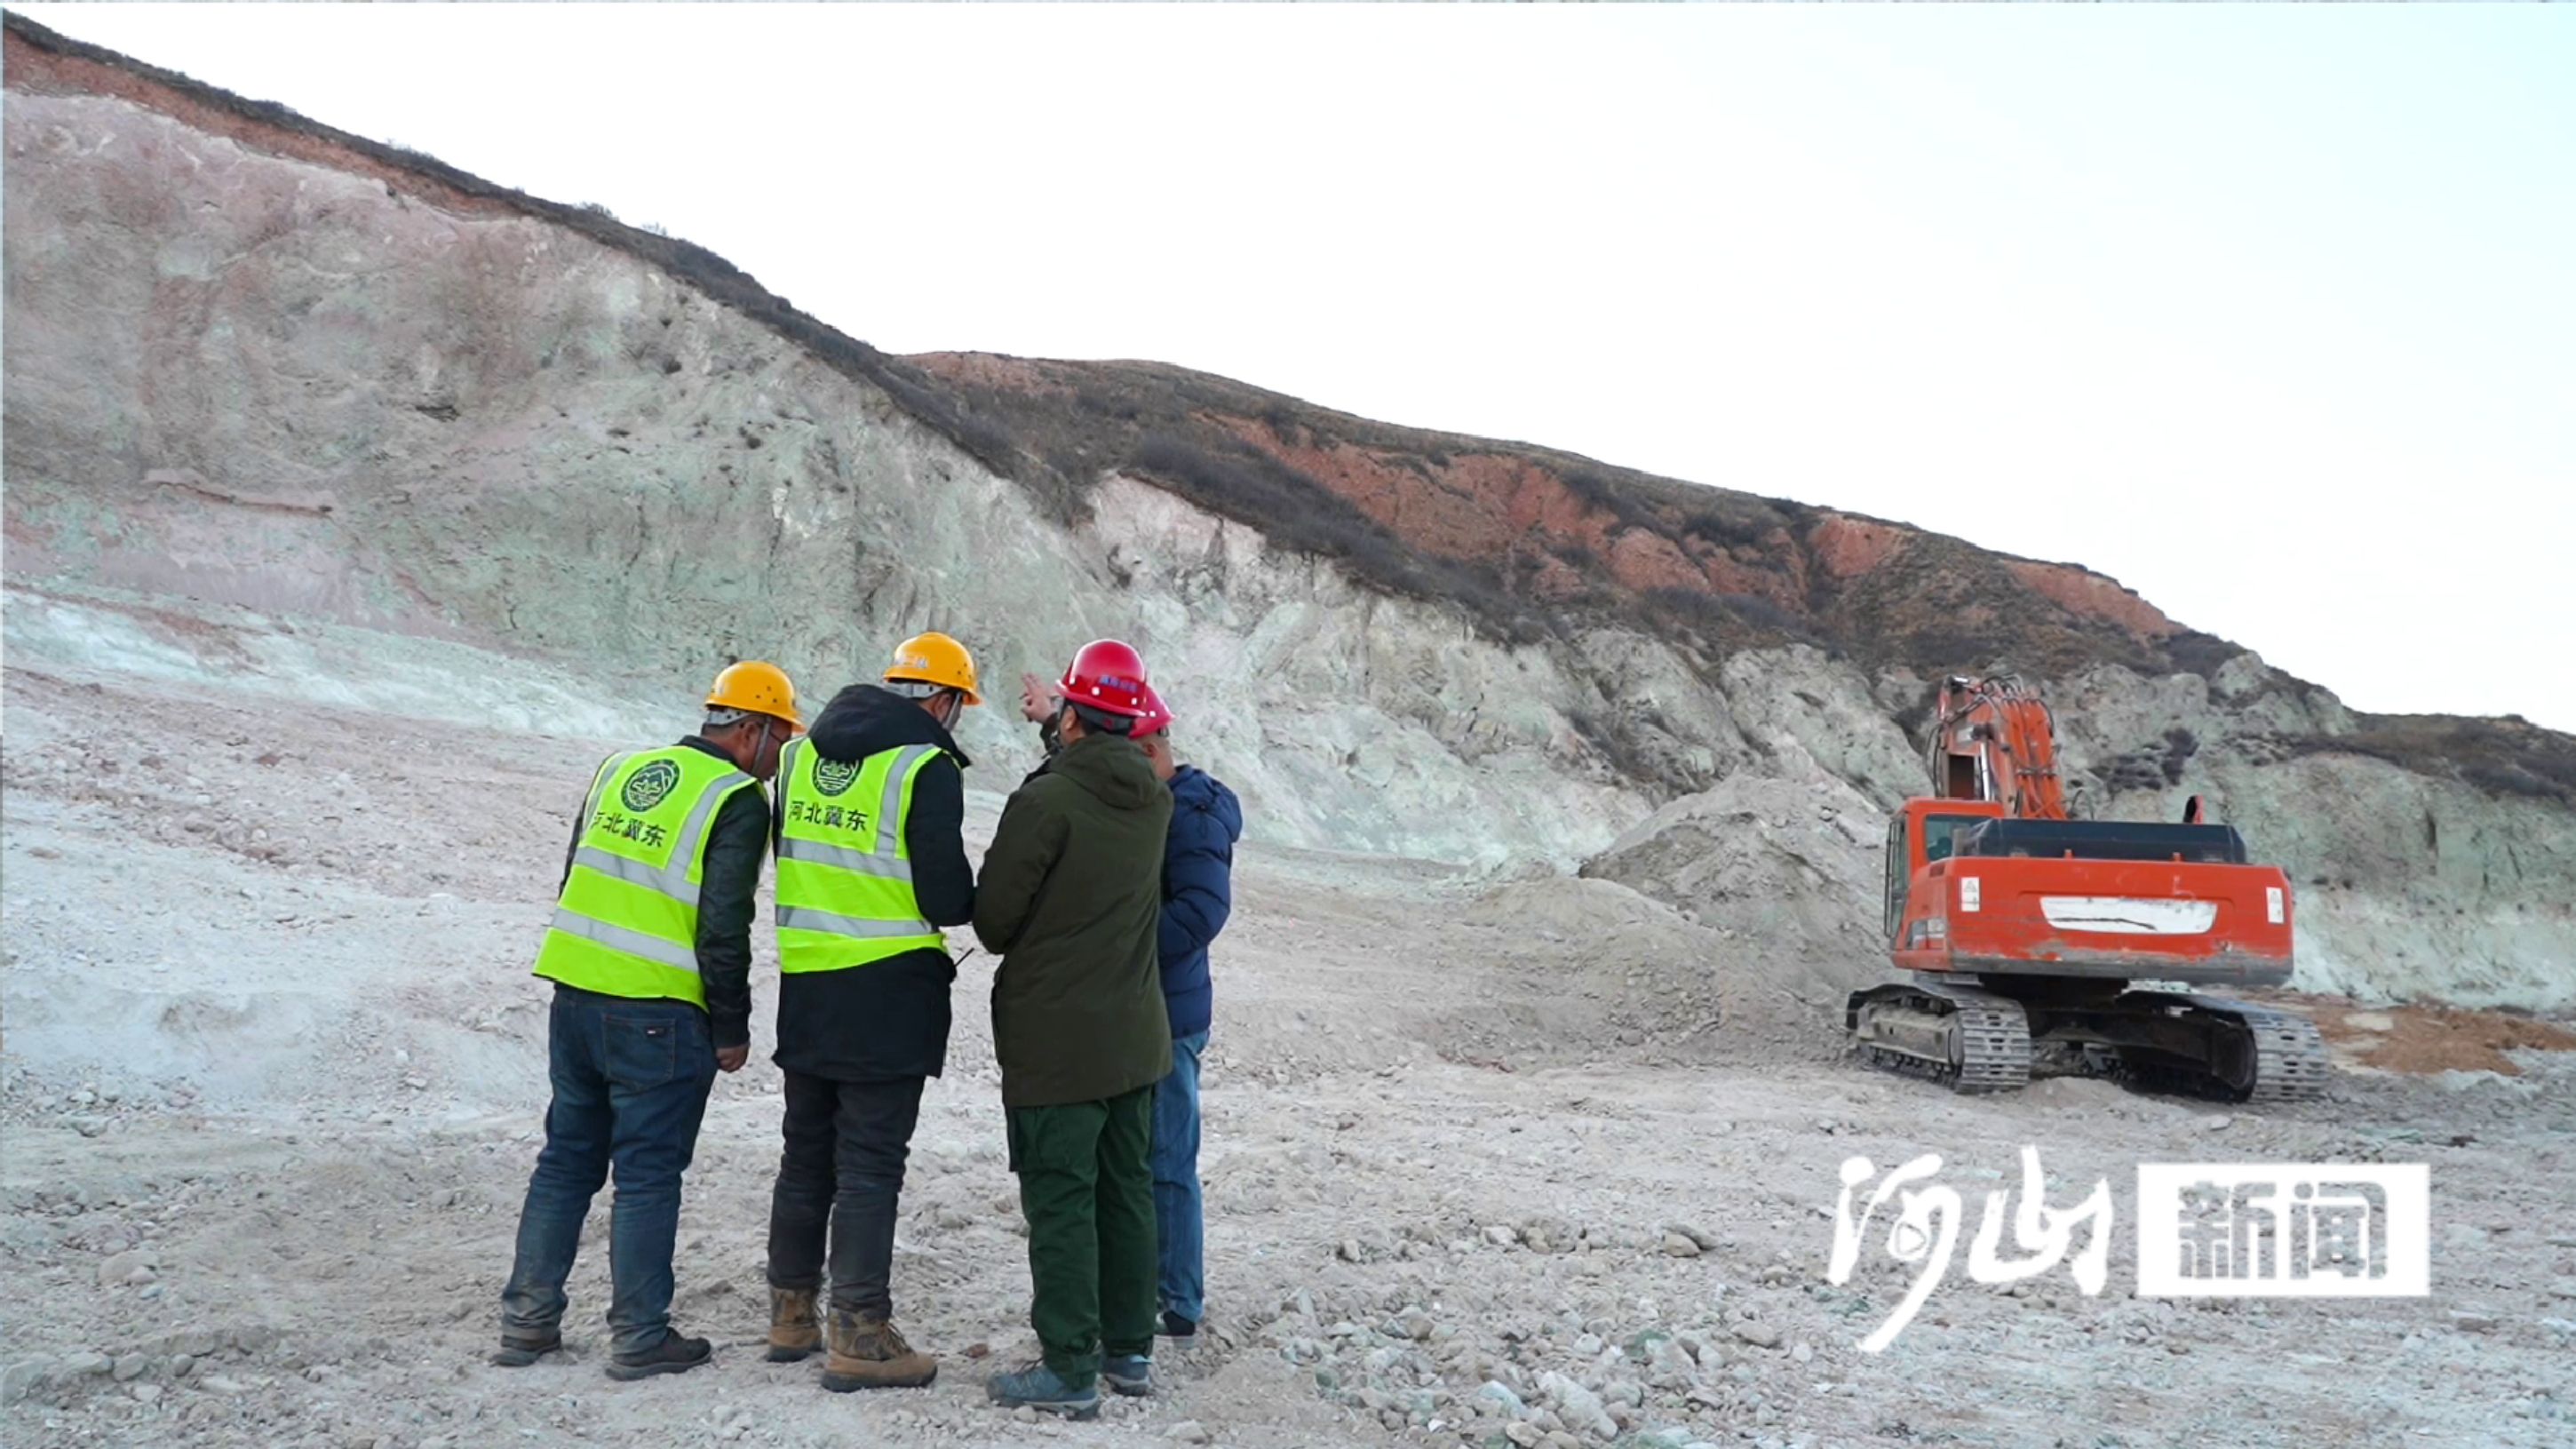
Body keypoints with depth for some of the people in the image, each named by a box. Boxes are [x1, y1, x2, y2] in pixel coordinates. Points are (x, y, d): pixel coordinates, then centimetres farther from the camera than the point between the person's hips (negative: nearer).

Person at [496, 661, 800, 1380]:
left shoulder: (619, 770, 13)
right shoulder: (737, 800, -10)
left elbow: (573, 882, 18)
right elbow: (724, 929, -14)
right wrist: (731, 1028, -4)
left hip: (575, 995, 7)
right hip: (658, 1016, -7)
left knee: (566, 1158, 17)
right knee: (648, 1174, 4)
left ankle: (527, 1320, 24)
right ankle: (639, 1336, 12)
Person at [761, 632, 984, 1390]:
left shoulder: (804, 752, 8)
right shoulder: (926, 767, -14)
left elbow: (790, 856, 16)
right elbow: (948, 900, -15)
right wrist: (970, 901, 6)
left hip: (803, 987, 7)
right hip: (888, 995, -7)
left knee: (806, 1152, 18)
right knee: (870, 1163, 1)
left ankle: (791, 1313, 28)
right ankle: (858, 1335, 6)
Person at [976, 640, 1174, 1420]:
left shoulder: (1046, 800, -19)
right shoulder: (1155, 799, 2)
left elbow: (992, 920, -13)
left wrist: (1023, 949, 10)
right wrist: (1055, 723, 32)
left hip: (1054, 1040, -7)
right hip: (1136, 1034, 7)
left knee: (1061, 1201, 1)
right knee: (1127, 1191, 16)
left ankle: (1070, 1370, 7)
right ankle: (1130, 1349, 26)